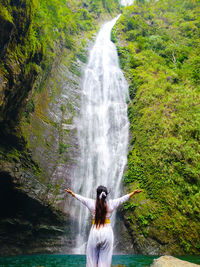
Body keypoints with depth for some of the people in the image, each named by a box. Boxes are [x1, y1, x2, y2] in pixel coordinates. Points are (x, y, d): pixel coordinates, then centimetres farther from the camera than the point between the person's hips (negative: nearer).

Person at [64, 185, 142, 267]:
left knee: (92, 259, 12)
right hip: (107, 232, 0)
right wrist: (134, 192, 15)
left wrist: (71, 192, 25)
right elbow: (124, 198, 4)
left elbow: (79, 197, 9)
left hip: (94, 231, 0)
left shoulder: (91, 203, -5)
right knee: (105, 260, 9)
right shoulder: (111, 204, -5)